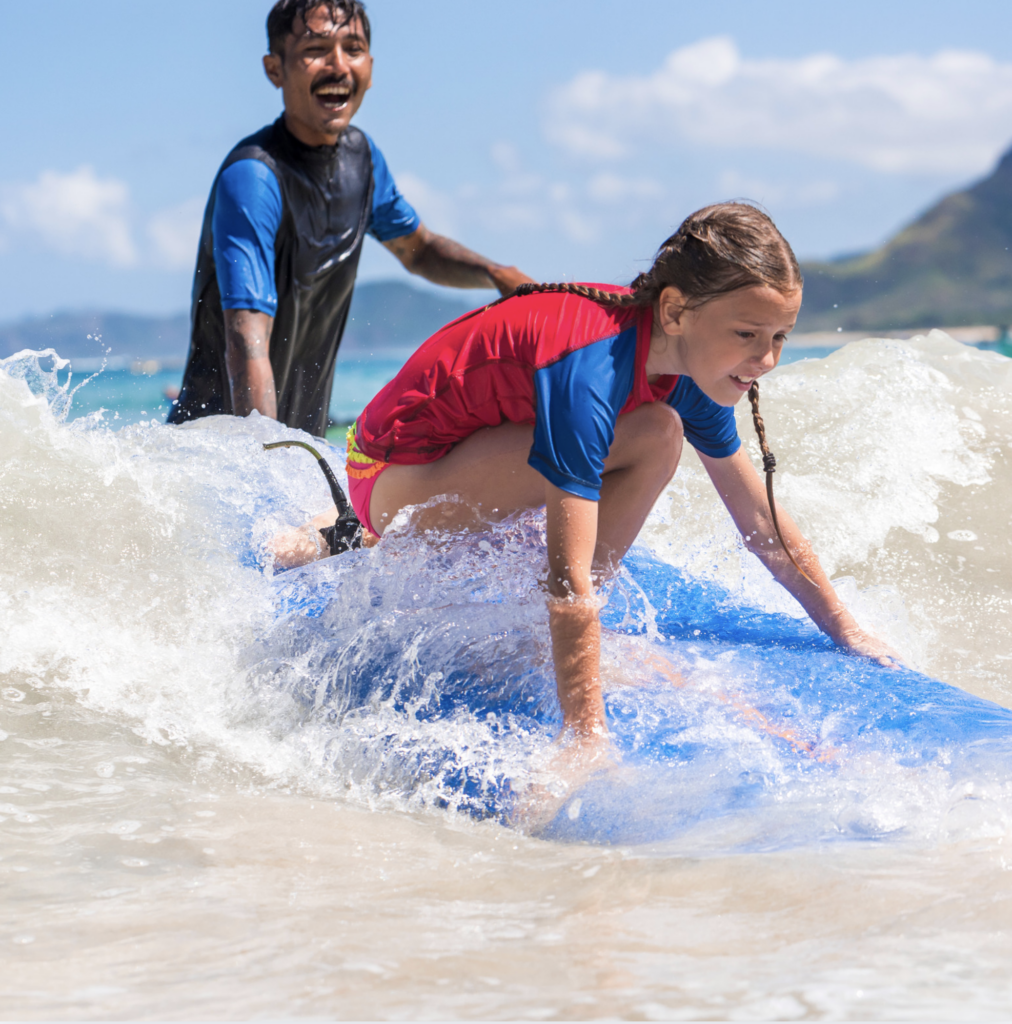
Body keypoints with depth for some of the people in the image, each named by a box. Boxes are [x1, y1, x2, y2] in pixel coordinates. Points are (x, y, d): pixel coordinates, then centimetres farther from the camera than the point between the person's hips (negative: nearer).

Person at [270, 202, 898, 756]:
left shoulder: (689, 366, -9)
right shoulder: (591, 370, -35)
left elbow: (763, 523, 2)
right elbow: (569, 584, -40)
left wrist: (848, 632, 5)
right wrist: (586, 740, -45)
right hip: (396, 476, -9)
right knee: (652, 437, -26)